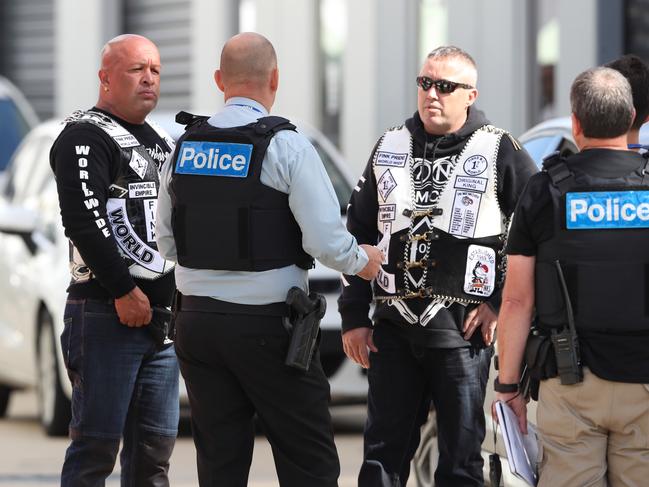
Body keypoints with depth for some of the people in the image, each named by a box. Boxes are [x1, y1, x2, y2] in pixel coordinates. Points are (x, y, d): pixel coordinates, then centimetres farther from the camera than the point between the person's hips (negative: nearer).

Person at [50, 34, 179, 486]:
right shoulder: (85, 137, -6)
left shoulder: (162, 142, 21)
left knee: (155, 447, 8)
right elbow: (84, 221, -17)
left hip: (162, 314, 8)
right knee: (97, 447, -9)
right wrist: (125, 291, -19)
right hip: (107, 313, -8)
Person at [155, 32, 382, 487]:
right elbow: (326, 240, -14)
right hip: (267, 324, -5)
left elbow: (167, 242, 12)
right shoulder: (287, 147, -10)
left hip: (196, 321, 5)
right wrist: (362, 261, 6)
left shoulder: (184, 148, 5)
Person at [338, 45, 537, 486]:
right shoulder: (391, 148, 12)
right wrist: (354, 317, 10)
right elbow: (359, 233, 16)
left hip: (462, 330, -4)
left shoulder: (498, 150, -2)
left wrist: (502, 300, -6)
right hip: (393, 328, 4)